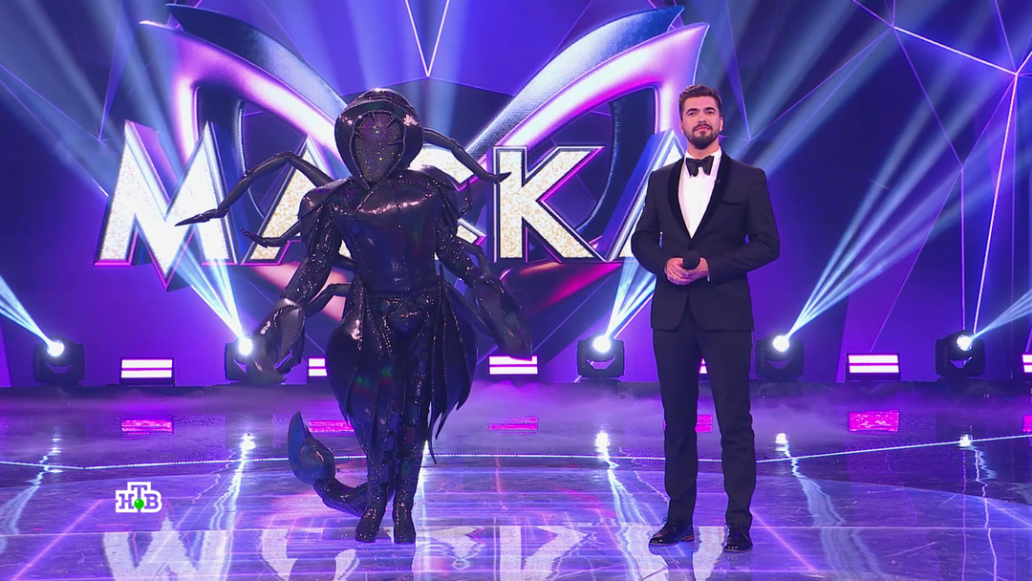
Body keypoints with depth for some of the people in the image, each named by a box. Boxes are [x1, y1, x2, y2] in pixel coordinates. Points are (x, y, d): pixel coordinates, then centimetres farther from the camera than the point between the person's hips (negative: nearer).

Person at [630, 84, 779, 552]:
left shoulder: (748, 179, 2)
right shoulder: (661, 180, 12)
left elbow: (767, 244, -2)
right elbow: (642, 240, 13)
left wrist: (712, 265, -13)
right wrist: (665, 263, -8)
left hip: (725, 314, -3)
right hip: (672, 315, 3)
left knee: (734, 423, -2)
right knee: (677, 421, 8)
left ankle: (739, 525, 3)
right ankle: (679, 518, 15)